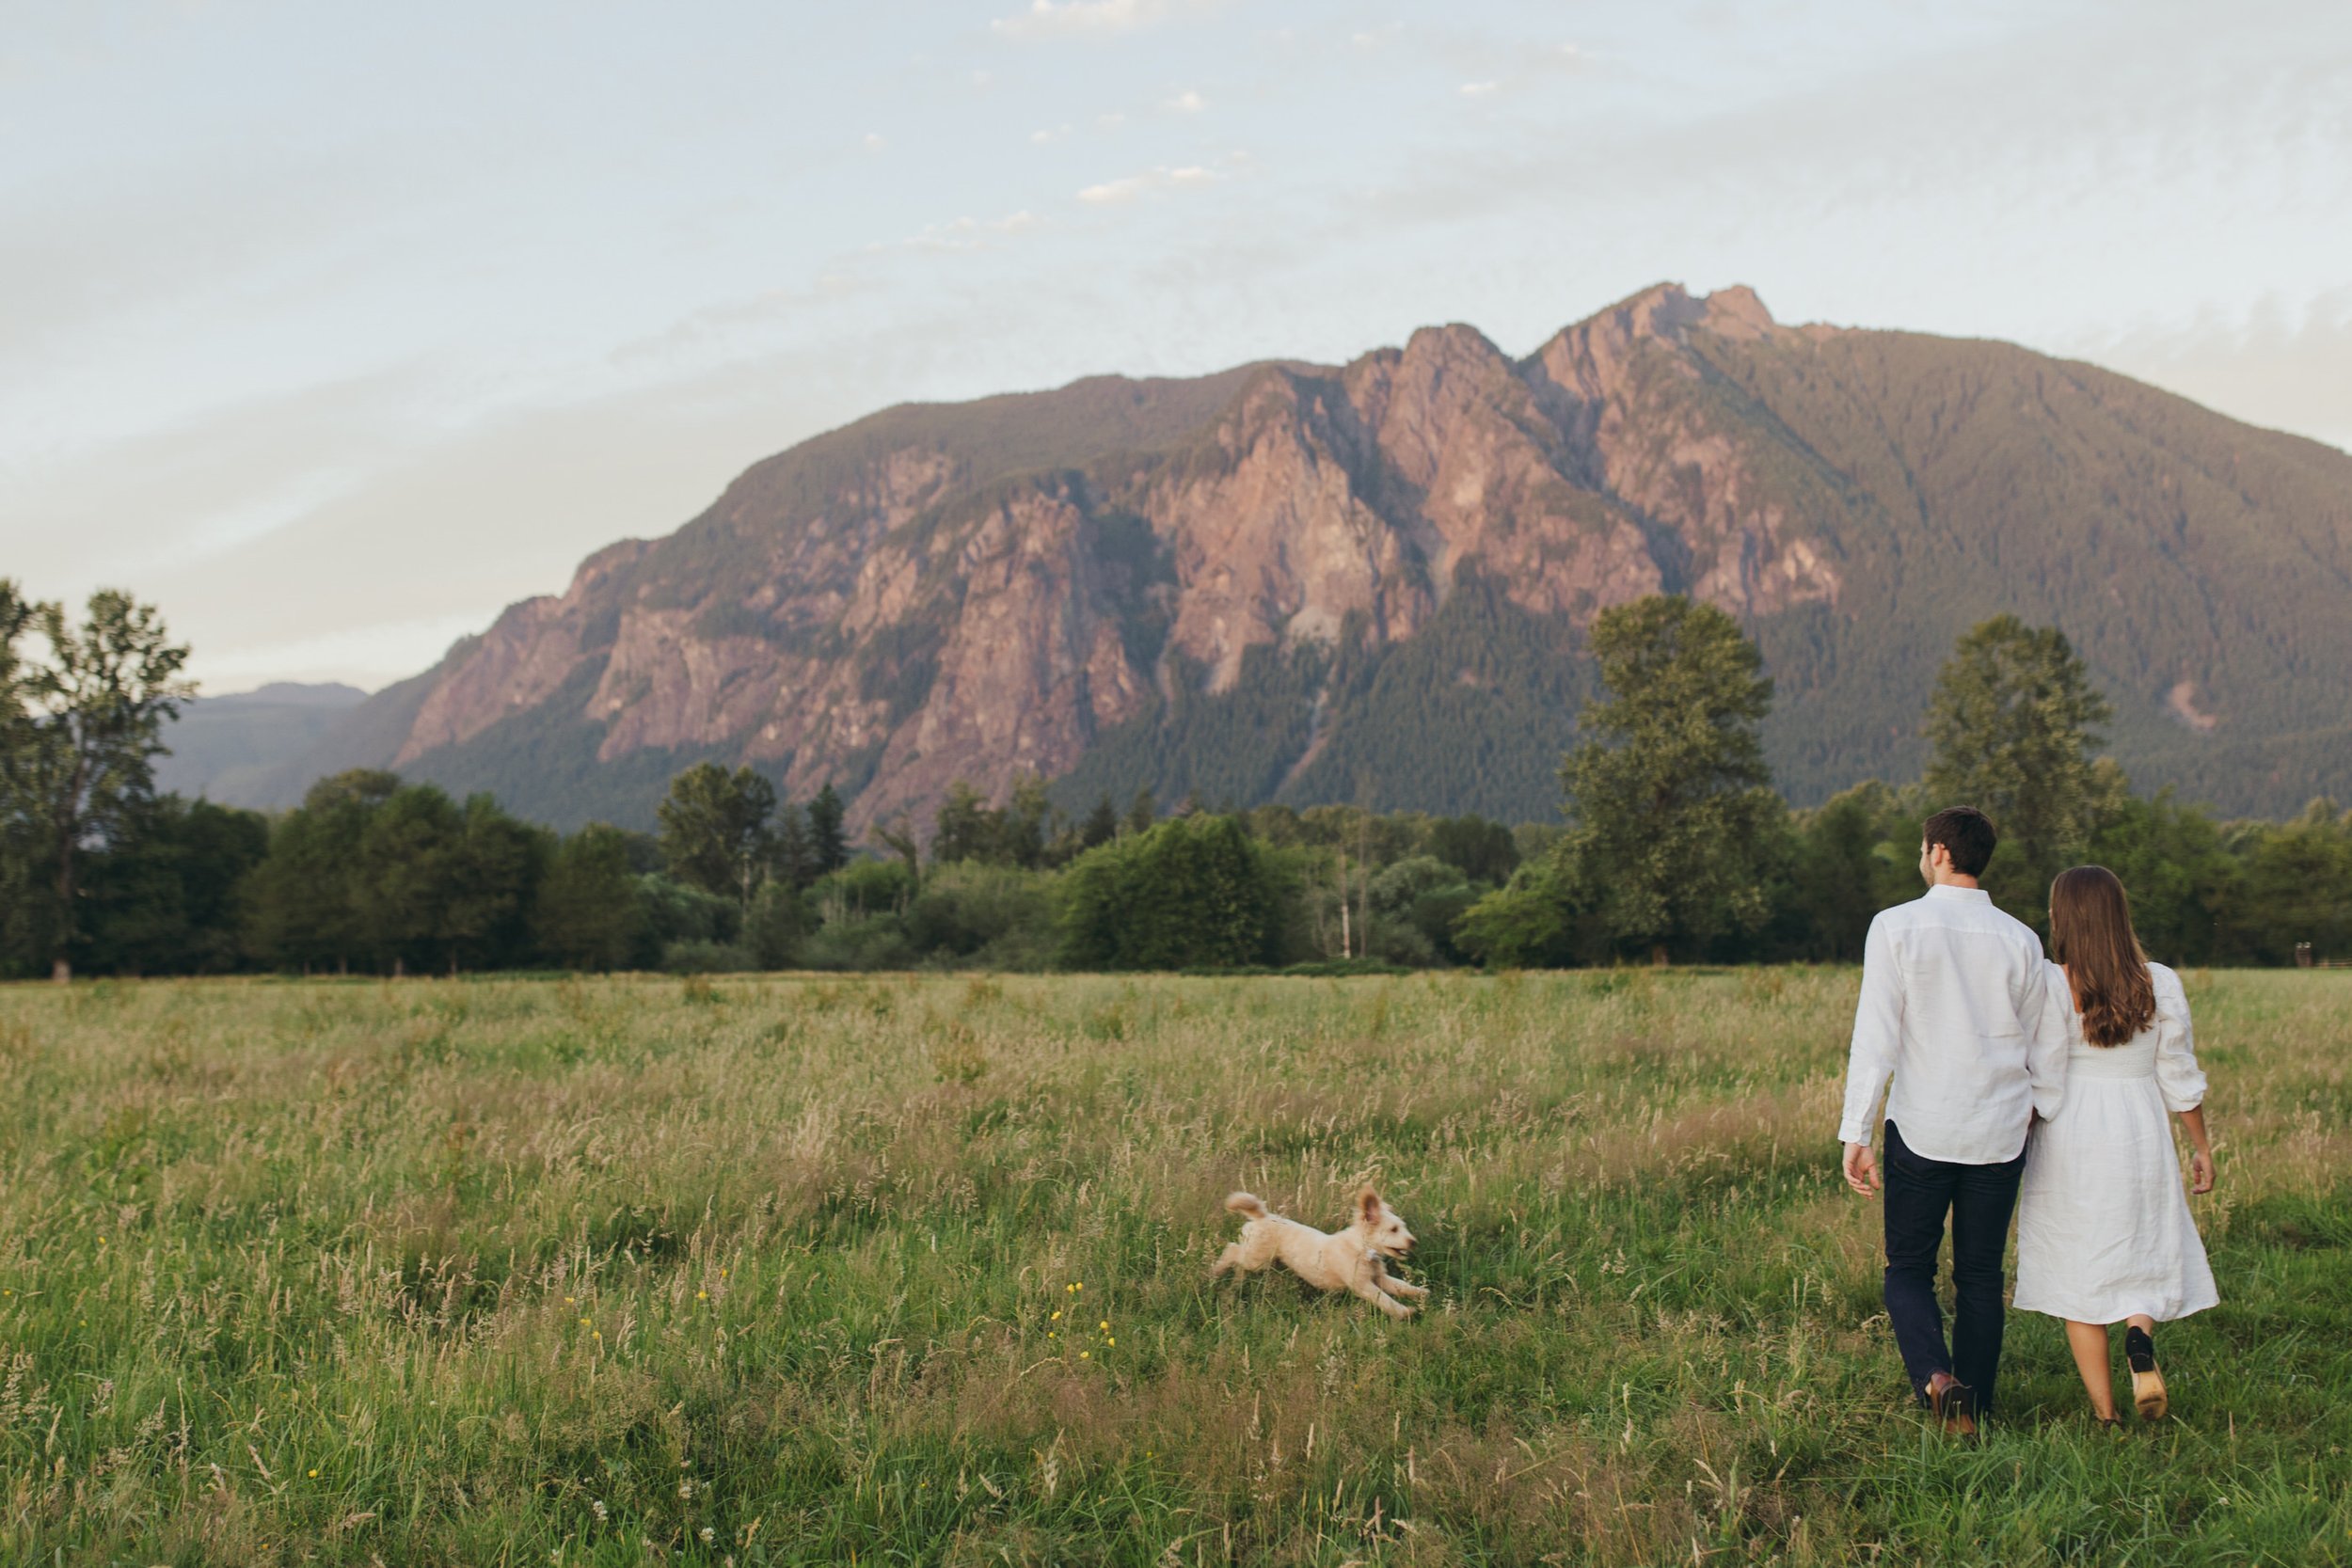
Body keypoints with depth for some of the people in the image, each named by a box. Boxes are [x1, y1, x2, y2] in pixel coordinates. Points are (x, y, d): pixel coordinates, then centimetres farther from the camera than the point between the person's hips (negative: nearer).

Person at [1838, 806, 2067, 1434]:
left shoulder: (1897, 927, -7)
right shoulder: (2020, 939, 3)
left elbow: (1875, 1036, -11)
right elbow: (2050, 1046, 8)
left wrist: (1855, 1133, -9)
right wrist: (2049, 1119, 23)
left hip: (1920, 1128, -3)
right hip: (2001, 1133, 3)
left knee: (1908, 1268, 10)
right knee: (1981, 1275, 13)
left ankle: (1935, 1375, -14)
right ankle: (1971, 1412, 15)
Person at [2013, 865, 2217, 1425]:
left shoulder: (2047, 985, -11)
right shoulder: (2160, 984, -2)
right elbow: (2180, 1077, 3)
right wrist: (2201, 1148, 14)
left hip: (2067, 1137, -2)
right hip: (2139, 1138, 2)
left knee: (2079, 1274, 7)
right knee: (2143, 1255, 18)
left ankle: (2105, 1414, 9)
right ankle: (2140, 1338, -13)